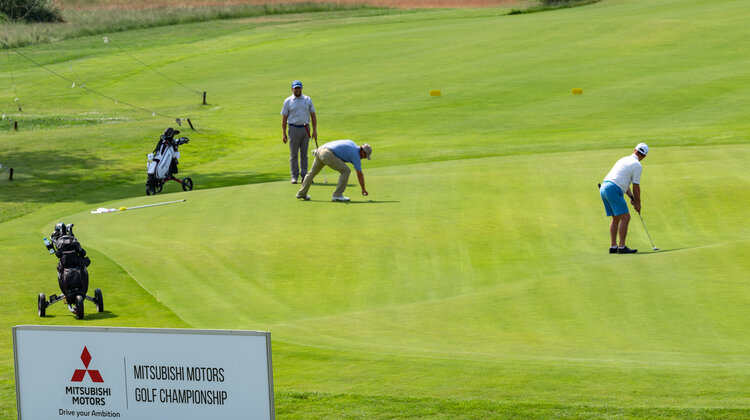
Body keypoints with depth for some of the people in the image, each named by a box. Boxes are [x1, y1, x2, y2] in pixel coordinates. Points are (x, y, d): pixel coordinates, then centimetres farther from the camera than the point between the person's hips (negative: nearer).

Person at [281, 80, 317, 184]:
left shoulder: (307, 100, 8)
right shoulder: (288, 101, 2)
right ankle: (294, 176, 2)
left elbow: (313, 116, 10)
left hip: (305, 128, 2)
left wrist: (315, 131, 2)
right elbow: (284, 118, 3)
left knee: (304, 154, 5)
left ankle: (304, 175, 8)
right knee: (294, 154, -1)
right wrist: (284, 133, -3)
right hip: (294, 128, -2)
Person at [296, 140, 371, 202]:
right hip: (328, 154, -9)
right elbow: (360, 174, 7)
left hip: (320, 149, 9)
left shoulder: (352, 143, 24)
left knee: (312, 172, 26)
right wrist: (363, 189, 16)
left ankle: (302, 193, 35)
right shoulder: (356, 156, 3)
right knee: (345, 171, -3)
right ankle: (337, 195, -2)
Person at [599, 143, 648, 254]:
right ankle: (621, 247, -10)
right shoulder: (637, 165, -3)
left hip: (603, 188, 9)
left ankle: (613, 246, 15)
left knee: (616, 218, 17)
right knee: (625, 217, -6)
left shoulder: (624, 160, 24)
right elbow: (636, 187, -1)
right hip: (613, 190, -9)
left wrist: (632, 198, 22)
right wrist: (638, 204, 11)